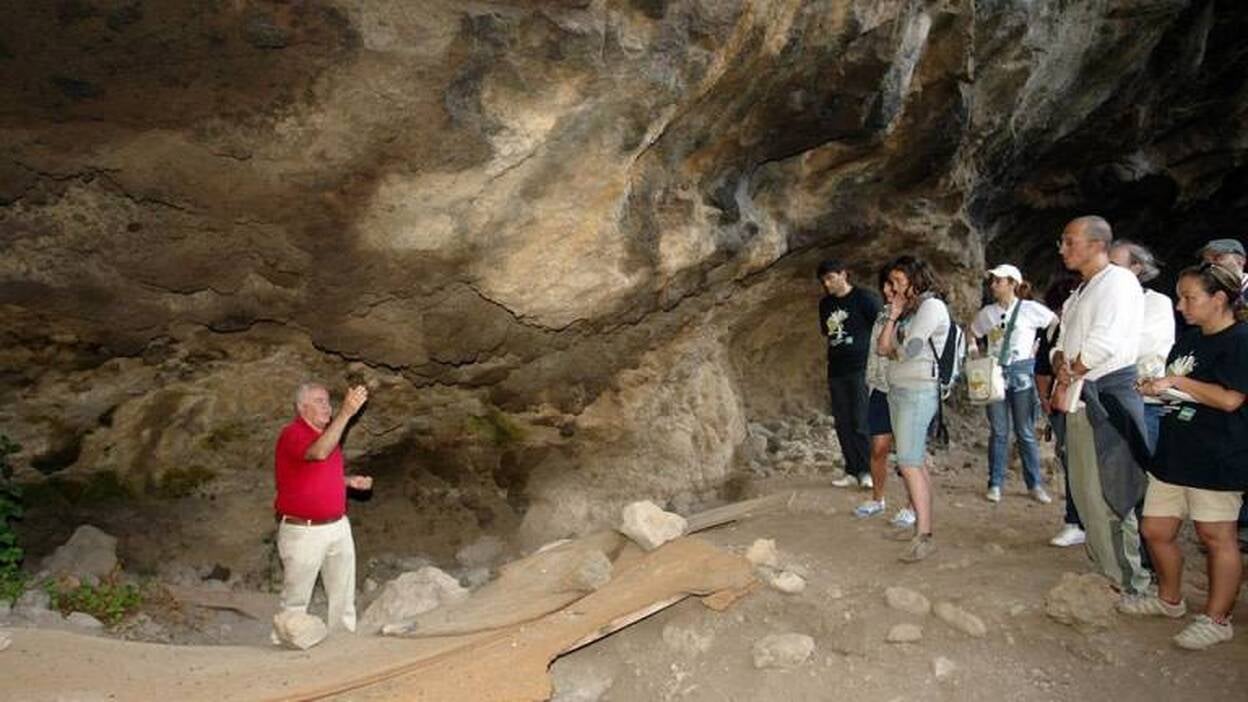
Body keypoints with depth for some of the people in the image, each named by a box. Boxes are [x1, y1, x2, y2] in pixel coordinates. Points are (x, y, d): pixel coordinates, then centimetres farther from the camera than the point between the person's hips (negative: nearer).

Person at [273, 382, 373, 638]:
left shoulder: (327, 433, 11)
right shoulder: (292, 433, -14)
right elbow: (319, 453, -37)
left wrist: (349, 481, 5)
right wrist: (346, 412, -40)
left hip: (338, 526, 8)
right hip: (303, 531, -8)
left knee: (344, 595, 15)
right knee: (296, 600, 5)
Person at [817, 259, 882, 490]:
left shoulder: (863, 298, -3)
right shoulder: (825, 304, 15)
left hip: (860, 369, -6)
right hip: (836, 372, 6)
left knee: (861, 423, -9)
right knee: (843, 425, 5)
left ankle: (866, 471, 0)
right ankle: (852, 471, 11)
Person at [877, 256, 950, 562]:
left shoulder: (932, 306, -9)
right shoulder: (908, 309, 18)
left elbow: (908, 350, -16)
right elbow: (882, 348, 10)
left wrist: (894, 351, 5)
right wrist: (893, 316, 2)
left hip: (918, 391, -8)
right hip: (897, 389, 9)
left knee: (909, 464, -13)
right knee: (915, 462, 8)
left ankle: (924, 536, -12)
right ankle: (920, 524, 12)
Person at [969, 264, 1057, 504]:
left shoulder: (1030, 309, -4)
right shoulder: (987, 312, 6)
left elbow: (1058, 325, 1)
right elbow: (972, 336, 17)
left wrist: (1041, 348, -1)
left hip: (1021, 373, -2)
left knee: (1026, 432, 3)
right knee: (998, 432, 5)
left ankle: (1035, 484, 14)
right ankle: (995, 484, 10)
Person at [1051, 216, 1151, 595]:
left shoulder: (1119, 281, -10)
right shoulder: (1080, 293, 19)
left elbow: (1103, 344, -21)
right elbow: (1062, 344, 16)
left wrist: (1067, 379, -9)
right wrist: (1061, 366, -6)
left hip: (1108, 396, -9)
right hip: (1078, 398, 9)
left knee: (1108, 491, -6)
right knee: (1084, 489, 14)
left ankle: (1128, 581, 4)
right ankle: (1102, 566, 27)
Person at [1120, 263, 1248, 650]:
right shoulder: (1189, 340, 14)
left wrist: (1176, 381, -15)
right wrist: (1155, 387, 5)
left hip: (1216, 459, -9)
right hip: (1174, 452, 9)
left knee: (1216, 536, 3)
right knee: (1156, 529, 12)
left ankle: (1216, 619, 15)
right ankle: (1170, 599, 32)